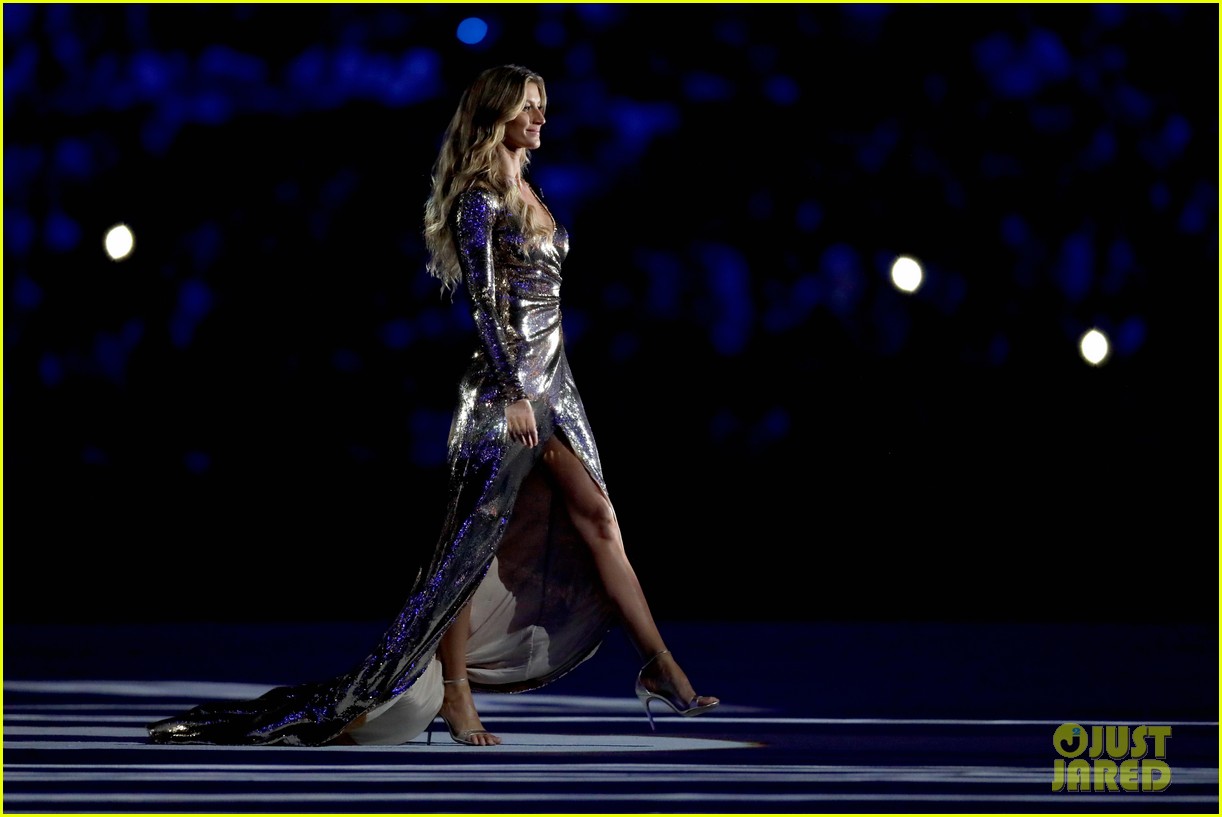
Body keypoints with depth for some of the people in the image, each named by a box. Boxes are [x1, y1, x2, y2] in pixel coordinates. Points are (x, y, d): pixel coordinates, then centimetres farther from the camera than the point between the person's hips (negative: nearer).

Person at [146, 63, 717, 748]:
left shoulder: (527, 191, 16)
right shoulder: (480, 198, -10)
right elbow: (484, 300, -16)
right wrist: (514, 394, -20)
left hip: (551, 381, 9)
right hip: (505, 383, -9)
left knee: (596, 518, 5)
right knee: (475, 536, -4)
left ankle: (660, 668, 6)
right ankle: (454, 695, 0)